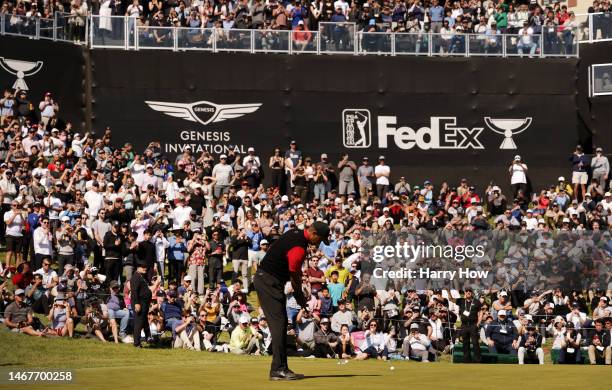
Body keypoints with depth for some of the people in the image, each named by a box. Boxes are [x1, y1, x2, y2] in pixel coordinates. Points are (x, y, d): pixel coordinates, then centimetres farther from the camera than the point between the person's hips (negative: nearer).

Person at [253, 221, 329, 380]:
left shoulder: (295, 233, 8)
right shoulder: (299, 247, -23)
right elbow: (294, 276, -13)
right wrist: (299, 295, 4)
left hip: (266, 280, 11)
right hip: (269, 282, -11)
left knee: (281, 324, 11)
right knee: (279, 324, -12)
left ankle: (281, 368, 13)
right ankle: (278, 369, -13)